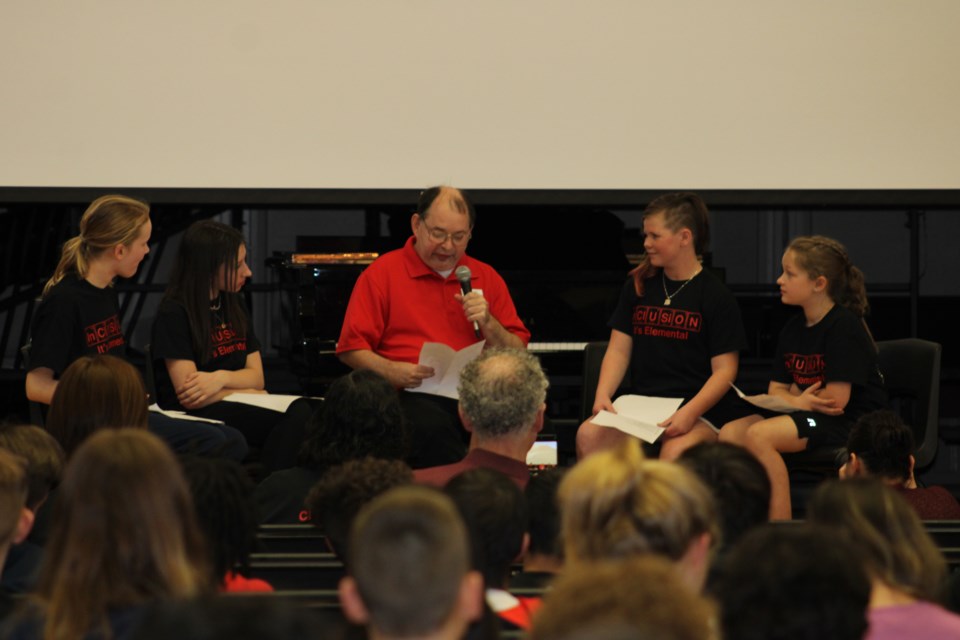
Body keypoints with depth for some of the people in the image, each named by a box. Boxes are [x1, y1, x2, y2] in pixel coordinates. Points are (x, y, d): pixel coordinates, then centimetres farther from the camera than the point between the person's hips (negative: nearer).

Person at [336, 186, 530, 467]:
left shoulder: (486, 278, 18)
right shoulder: (383, 273, 9)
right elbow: (351, 349, 4)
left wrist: (487, 322, -3)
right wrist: (392, 371, -14)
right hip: (413, 393, -3)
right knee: (433, 427, -38)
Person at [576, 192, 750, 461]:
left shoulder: (717, 297, 0)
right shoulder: (638, 287, 15)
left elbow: (724, 370, -5)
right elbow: (619, 350, 10)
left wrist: (689, 413, -20)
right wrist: (603, 395, -9)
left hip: (702, 410, -4)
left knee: (675, 453, -36)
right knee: (588, 435, -24)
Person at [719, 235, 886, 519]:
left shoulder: (844, 326, -14)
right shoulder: (793, 328, 12)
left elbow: (836, 399, -19)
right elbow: (776, 389, 13)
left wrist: (798, 400, -2)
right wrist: (799, 401, -11)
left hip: (851, 422, -9)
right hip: (808, 413, 9)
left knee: (759, 436, -28)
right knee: (730, 433, -9)